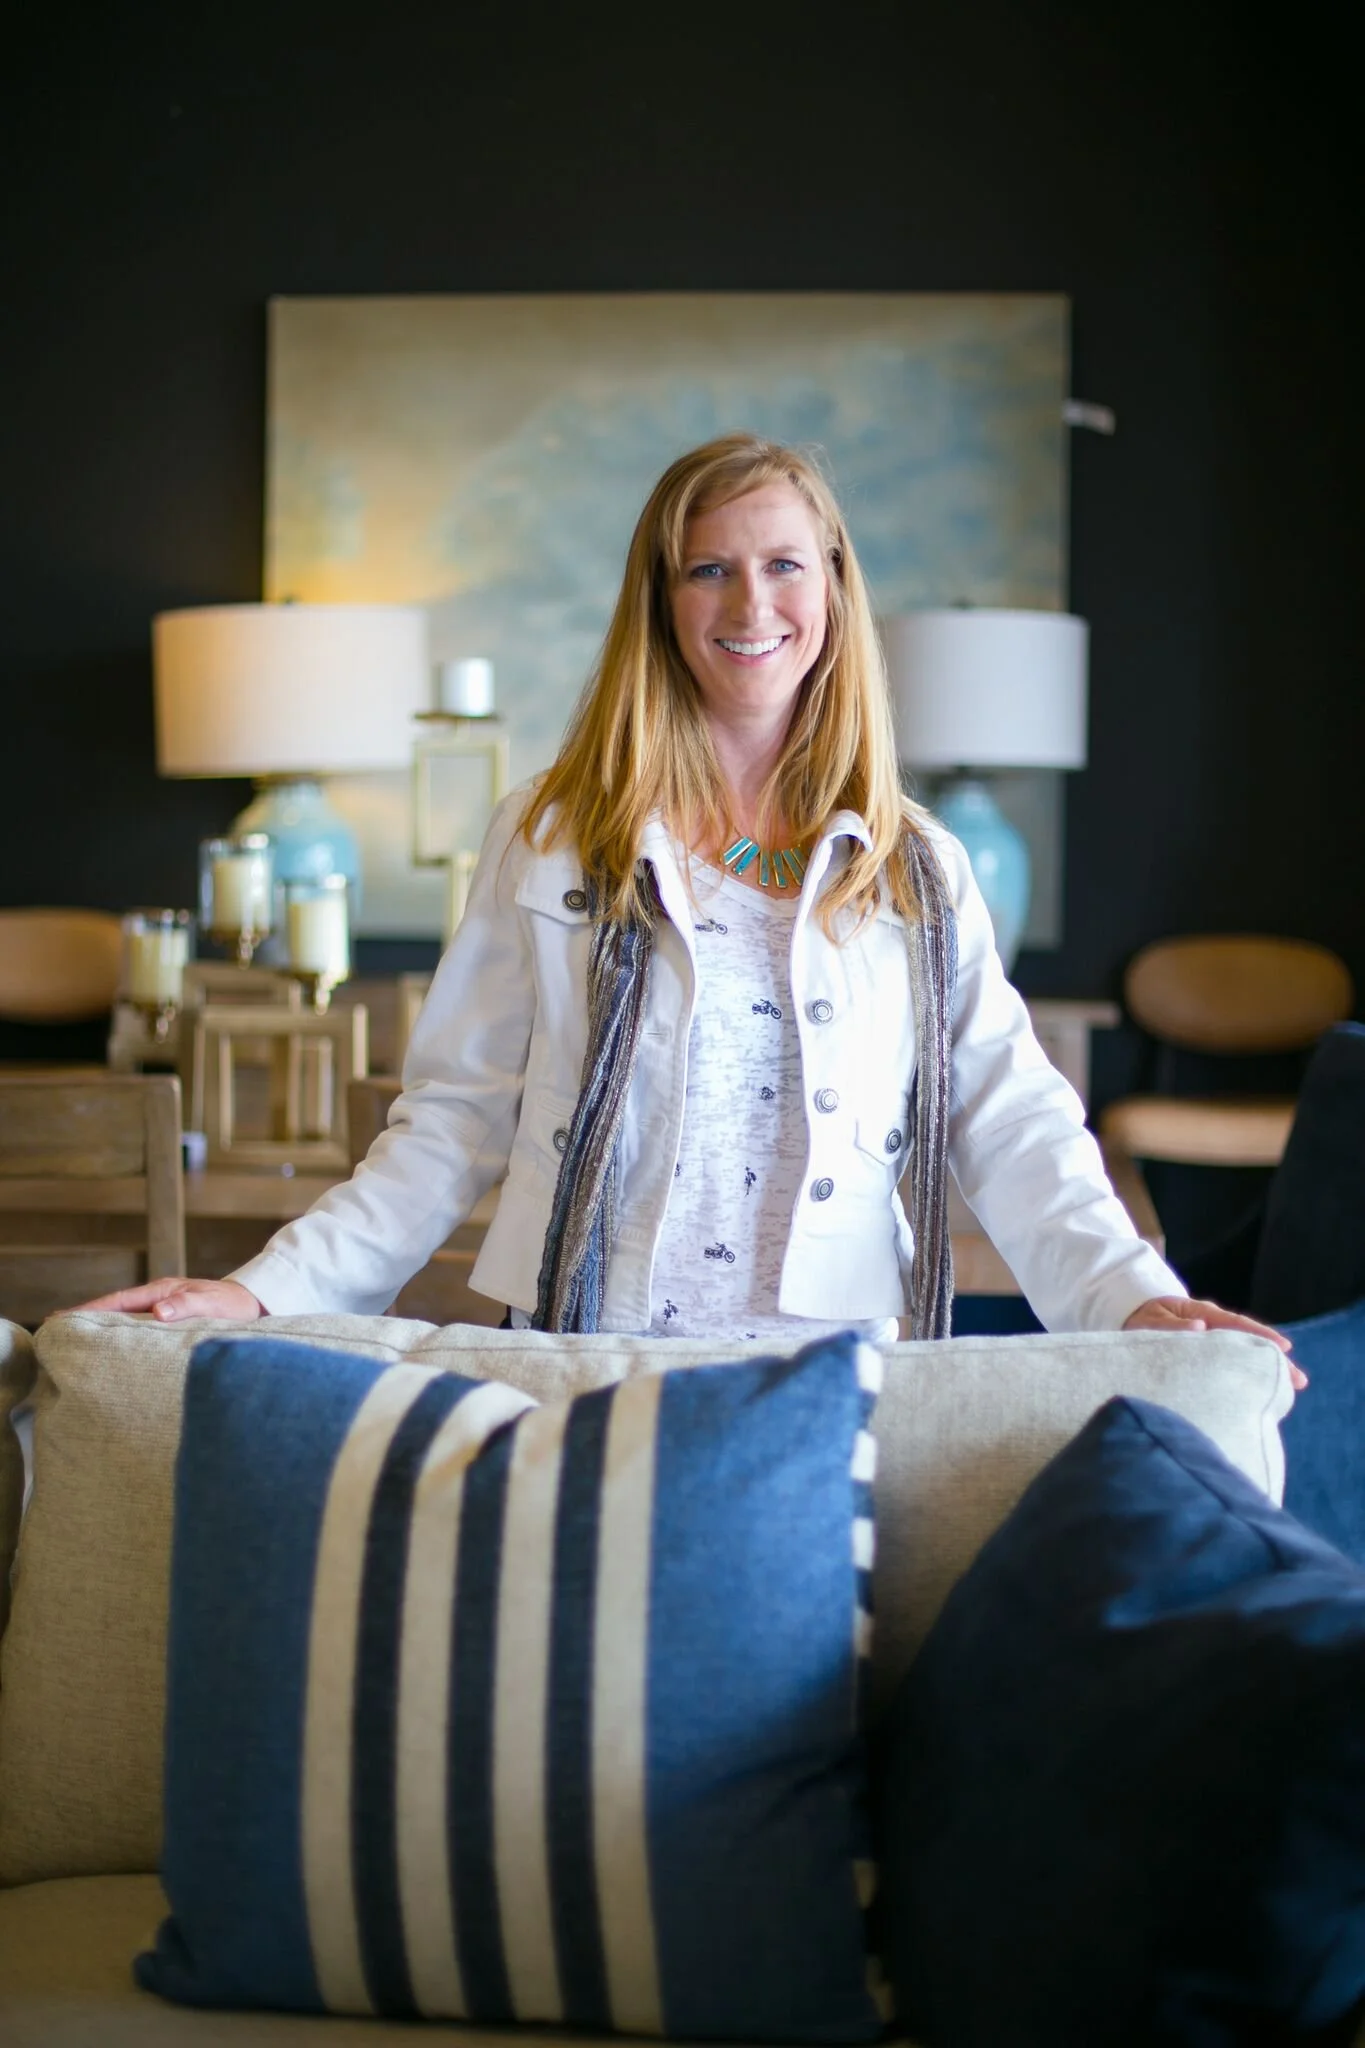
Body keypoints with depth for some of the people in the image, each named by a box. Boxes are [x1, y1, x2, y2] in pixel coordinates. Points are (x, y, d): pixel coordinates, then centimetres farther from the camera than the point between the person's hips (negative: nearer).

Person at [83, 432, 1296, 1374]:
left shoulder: (918, 873, 9)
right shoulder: (552, 842, 6)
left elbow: (1012, 1124, 4)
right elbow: (456, 1121, 4)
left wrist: (1132, 1296, -12)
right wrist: (271, 1293, -6)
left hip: (834, 1371, 1)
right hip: (587, 1365, -1)